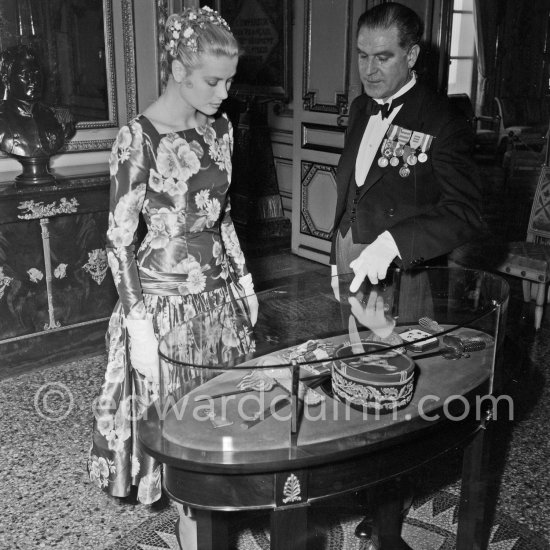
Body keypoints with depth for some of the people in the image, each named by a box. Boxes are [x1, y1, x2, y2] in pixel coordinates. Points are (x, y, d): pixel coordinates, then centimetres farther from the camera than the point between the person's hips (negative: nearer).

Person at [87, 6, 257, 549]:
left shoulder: (219, 128, 4)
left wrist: (243, 280, 14)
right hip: (166, 297, -6)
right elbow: (119, 239, -15)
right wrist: (139, 324, -18)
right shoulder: (139, 137, -16)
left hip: (220, 289, 6)